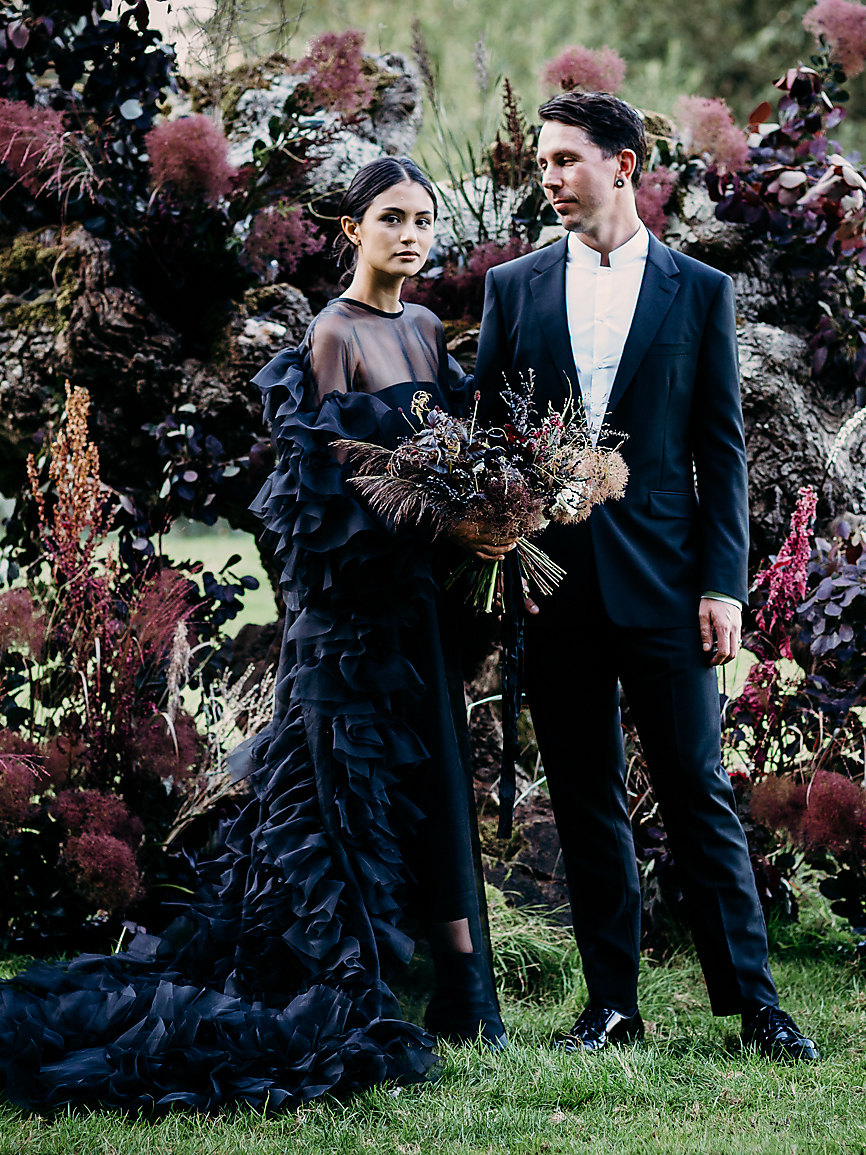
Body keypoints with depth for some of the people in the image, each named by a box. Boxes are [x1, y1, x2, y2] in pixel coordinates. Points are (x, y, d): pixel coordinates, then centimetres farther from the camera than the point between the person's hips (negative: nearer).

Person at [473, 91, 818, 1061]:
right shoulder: (513, 287, 10)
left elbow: (721, 450, 3)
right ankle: (612, 1002, 13)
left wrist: (723, 583, -5)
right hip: (551, 580, 2)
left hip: (661, 580, -2)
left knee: (698, 795, -2)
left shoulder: (699, 290, 5)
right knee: (585, 800, 7)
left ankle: (752, 1000, 3)